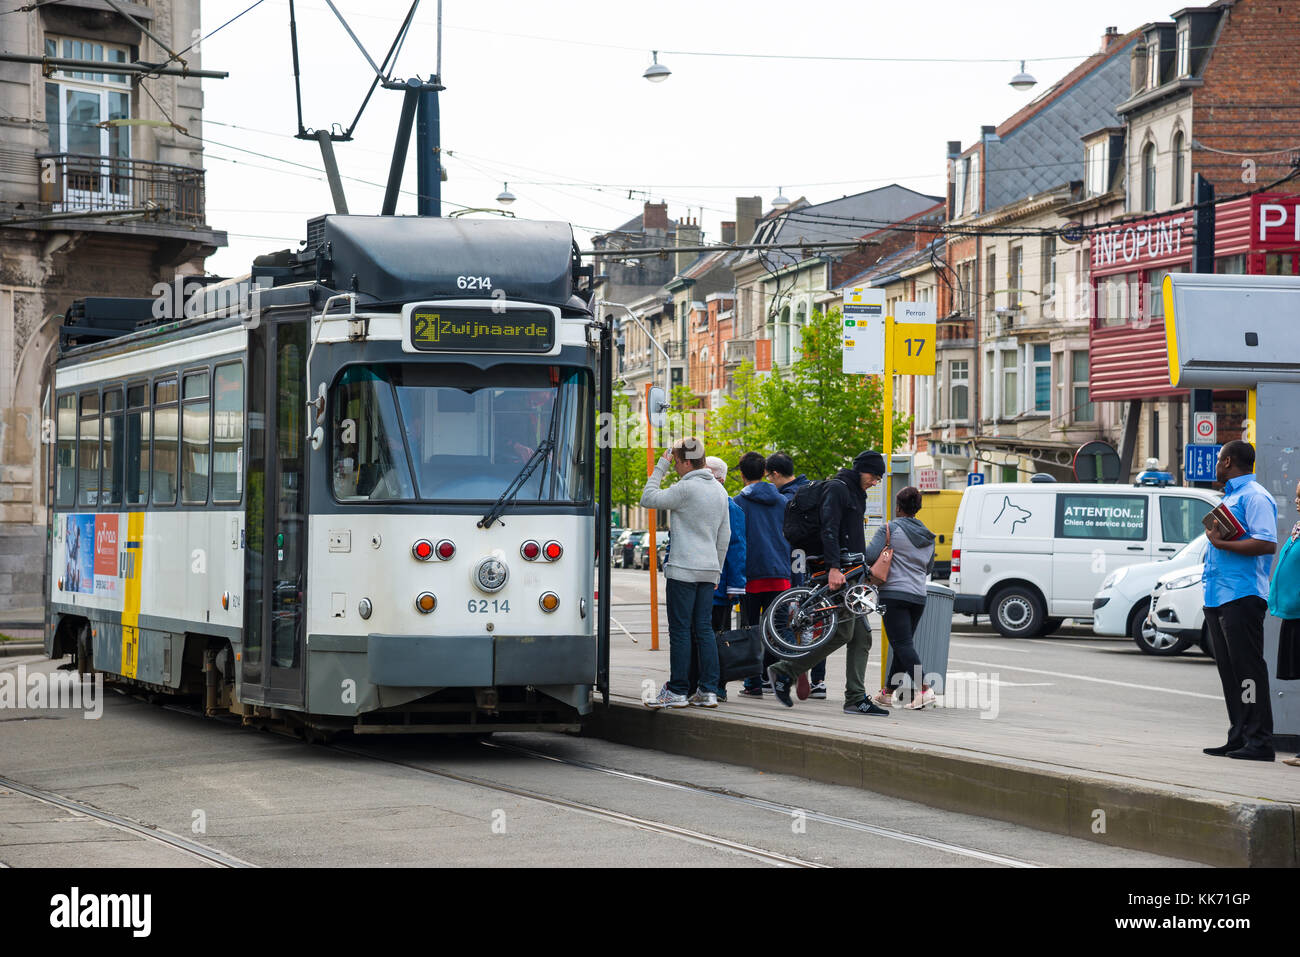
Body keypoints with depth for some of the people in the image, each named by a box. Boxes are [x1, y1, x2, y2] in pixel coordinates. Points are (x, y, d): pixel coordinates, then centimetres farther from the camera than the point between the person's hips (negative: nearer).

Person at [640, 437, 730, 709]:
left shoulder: (686, 488, -13)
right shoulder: (719, 490, 13)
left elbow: (648, 499, -8)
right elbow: (724, 534, 18)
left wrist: (661, 467, 0)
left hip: (684, 569, -7)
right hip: (709, 570, 8)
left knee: (680, 630, -4)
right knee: (704, 629, 8)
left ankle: (677, 691, -3)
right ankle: (708, 691, 4)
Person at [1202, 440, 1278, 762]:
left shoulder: (1254, 496, -9)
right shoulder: (1230, 497, 22)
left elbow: (1267, 544, -21)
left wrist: (1221, 543, -20)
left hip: (1242, 597, -10)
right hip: (1219, 599, 10)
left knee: (1247, 669, -10)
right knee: (1229, 671, 10)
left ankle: (1259, 741, -10)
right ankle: (1238, 738, 14)